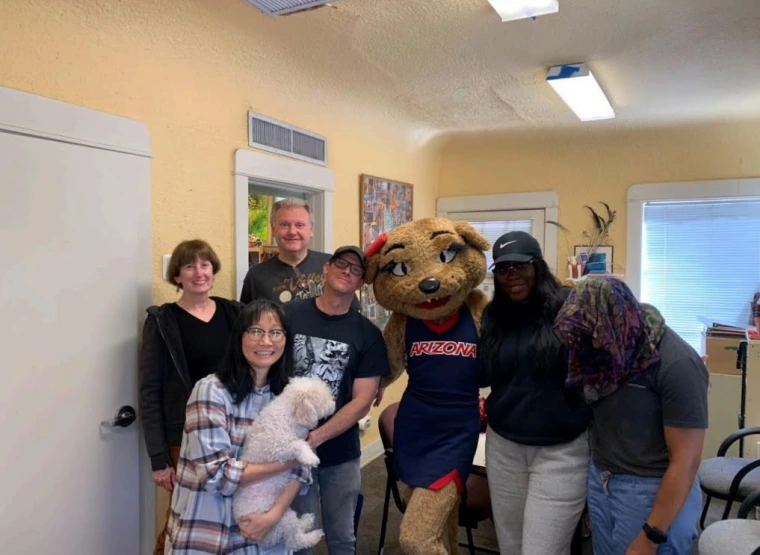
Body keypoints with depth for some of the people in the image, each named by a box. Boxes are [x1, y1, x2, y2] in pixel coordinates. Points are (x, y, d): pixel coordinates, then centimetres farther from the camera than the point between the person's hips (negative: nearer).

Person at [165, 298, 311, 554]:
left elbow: (299, 466, -4)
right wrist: (285, 462, -17)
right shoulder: (211, 391, -17)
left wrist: (275, 514, -18)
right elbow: (215, 474, -21)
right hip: (208, 534, -4)